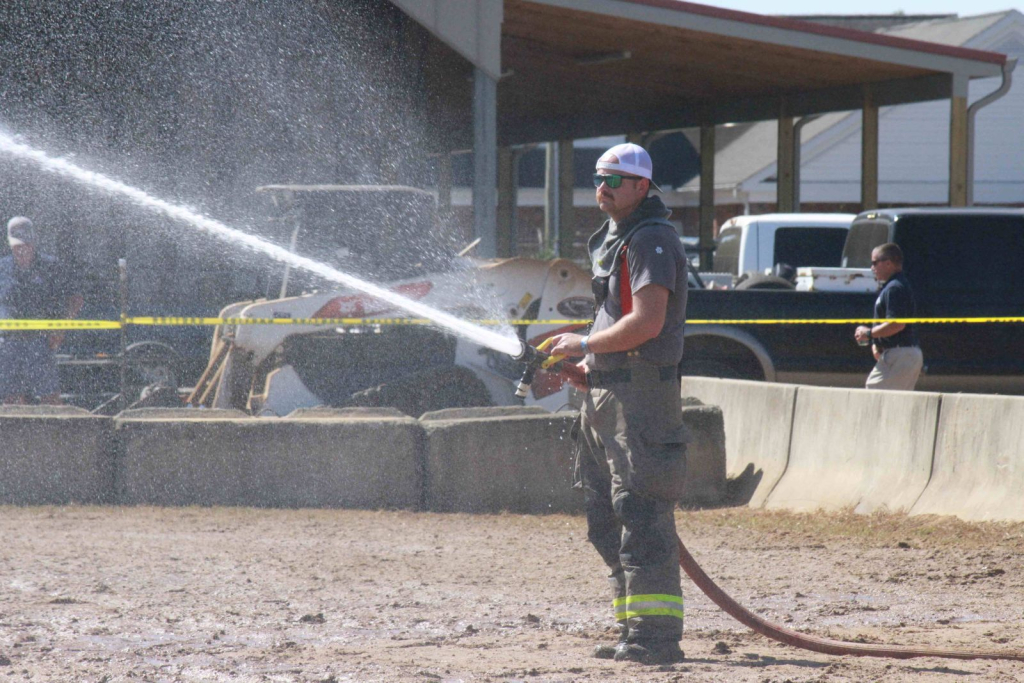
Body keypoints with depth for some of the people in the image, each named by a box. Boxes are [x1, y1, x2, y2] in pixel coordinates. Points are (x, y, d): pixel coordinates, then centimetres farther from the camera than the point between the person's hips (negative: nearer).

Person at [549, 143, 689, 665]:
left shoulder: (651, 240, -12)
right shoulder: (610, 239, 21)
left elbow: (647, 322, -22)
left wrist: (585, 345, -12)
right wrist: (590, 367, 14)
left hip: (640, 389, -11)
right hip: (607, 391, 11)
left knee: (641, 514, -12)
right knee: (607, 522, 13)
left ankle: (655, 634, -13)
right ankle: (633, 631, 18)